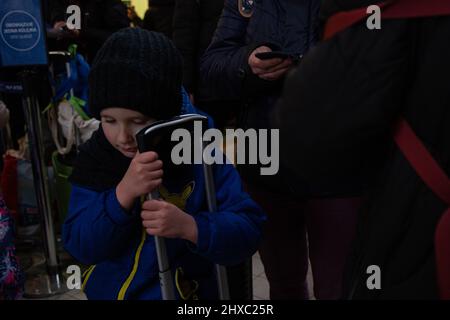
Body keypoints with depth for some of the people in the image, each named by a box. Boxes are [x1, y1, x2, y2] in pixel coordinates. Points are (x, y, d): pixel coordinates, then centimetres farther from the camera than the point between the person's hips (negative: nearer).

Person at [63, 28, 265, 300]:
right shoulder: (96, 157, -13)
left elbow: (247, 232, -20)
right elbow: (80, 247, -17)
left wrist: (190, 227, -36)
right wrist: (123, 193, -31)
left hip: (186, 291, -1)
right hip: (110, 290, 2)